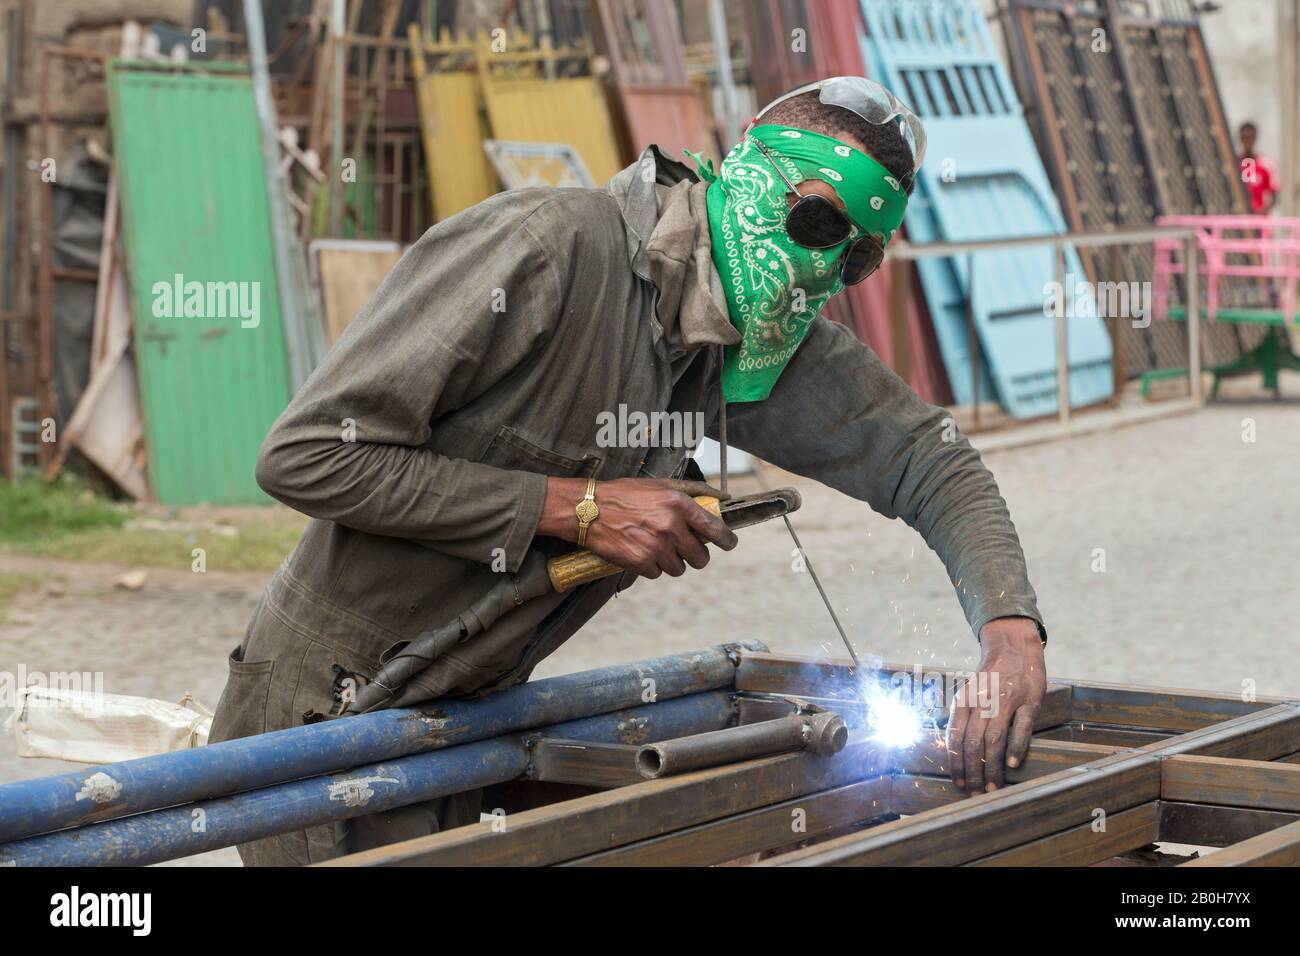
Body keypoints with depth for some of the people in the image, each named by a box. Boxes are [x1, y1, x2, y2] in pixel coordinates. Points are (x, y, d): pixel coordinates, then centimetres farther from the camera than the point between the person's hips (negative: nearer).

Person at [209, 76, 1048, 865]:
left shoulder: (769, 341, 0)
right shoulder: (543, 247, -24)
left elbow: (925, 459, 6)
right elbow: (304, 456, -26)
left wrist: (1013, 634, -13)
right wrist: (578, 507, -25)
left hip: (469, 724, 7)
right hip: (326, 717, -7)